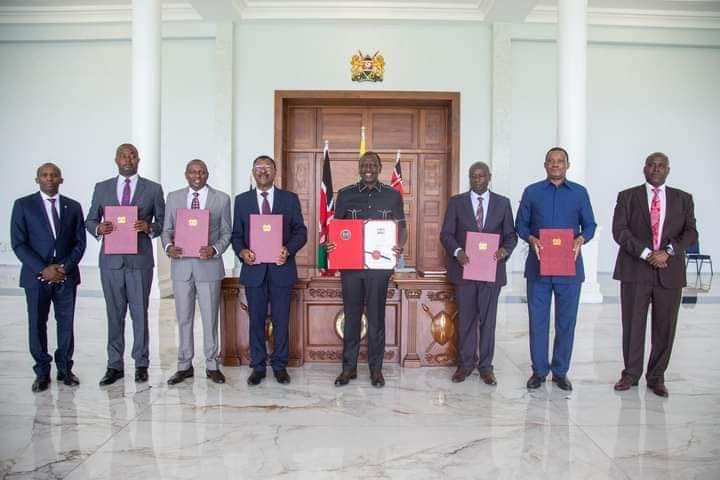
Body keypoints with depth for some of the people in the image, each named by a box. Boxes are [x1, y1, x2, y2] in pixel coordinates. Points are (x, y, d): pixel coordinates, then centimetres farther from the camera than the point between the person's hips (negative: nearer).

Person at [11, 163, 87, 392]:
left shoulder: (73, 207, 7)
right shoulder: (23, 205, 2)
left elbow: (80, 243, 5)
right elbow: (18, 243, -4)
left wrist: (65, 267, -9)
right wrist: (43, 269, -12)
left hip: (66, 275, 1)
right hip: (36, 276, -1)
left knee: (66, 323, 6)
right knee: (37, 324, 5)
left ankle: (65, 369, 19)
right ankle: (42, 372, 17)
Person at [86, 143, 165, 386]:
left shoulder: (153, 189, 6)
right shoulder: (101, 188, 11)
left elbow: (163, 221, 6)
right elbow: (90, 221, 13)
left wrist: (149, 227, -15)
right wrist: (98, 228, -9)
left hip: (140, 260, -2)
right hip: (111, 260, 2)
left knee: (140, 313, 3)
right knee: (114, 314, 7)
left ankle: (141, 364, 14)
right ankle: (115, 365, 15)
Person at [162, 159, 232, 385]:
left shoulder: (222, 199, 2)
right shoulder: (173, 197, 8)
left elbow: (226, 233, 2)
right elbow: (166, 229, 9)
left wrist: (214, 249, -17)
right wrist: (168, 246, -12)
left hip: (209, 265, -2)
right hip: (181, 265, 2)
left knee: (210, 318, 5)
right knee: (184, 318, 9)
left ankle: (212, 366, 17)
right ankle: (184, 365, 21)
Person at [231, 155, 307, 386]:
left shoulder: (290, 199, 6)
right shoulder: (242, 200, 9)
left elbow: (301, 231, 3)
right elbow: (236, 234, 8)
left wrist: (288, 250, -15)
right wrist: (242, 251, -12)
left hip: (281, 268, -1)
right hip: (254, 269, 1)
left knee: (281, 320, 5)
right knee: (256, 320, 7)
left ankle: (280, 365, 18)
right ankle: (258, 366, 19)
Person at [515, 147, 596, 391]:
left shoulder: (580, 193, 7)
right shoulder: (532, 192, 6)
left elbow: (589, 225, 9)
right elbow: (521, 224, 7)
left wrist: (581, 239, -12)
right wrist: (531, 238, -12)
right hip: (538, 264, 0)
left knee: (566, 320, 6)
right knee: (538, 319, 4)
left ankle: (561, 371, 18)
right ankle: (538, 370, 15)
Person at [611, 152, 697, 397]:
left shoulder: (683, 199, 11)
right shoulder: (627, 196, 6)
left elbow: (691, 232, 4)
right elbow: (619, 230, -4)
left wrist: (668, 252, -13)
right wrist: (646, 253, -13)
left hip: (669, 271, 2)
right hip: (635, 270, -1)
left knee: (665, 328, 5)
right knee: (632, 325, 4)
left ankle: (656, 377, 20)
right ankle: (631, 373, 18)